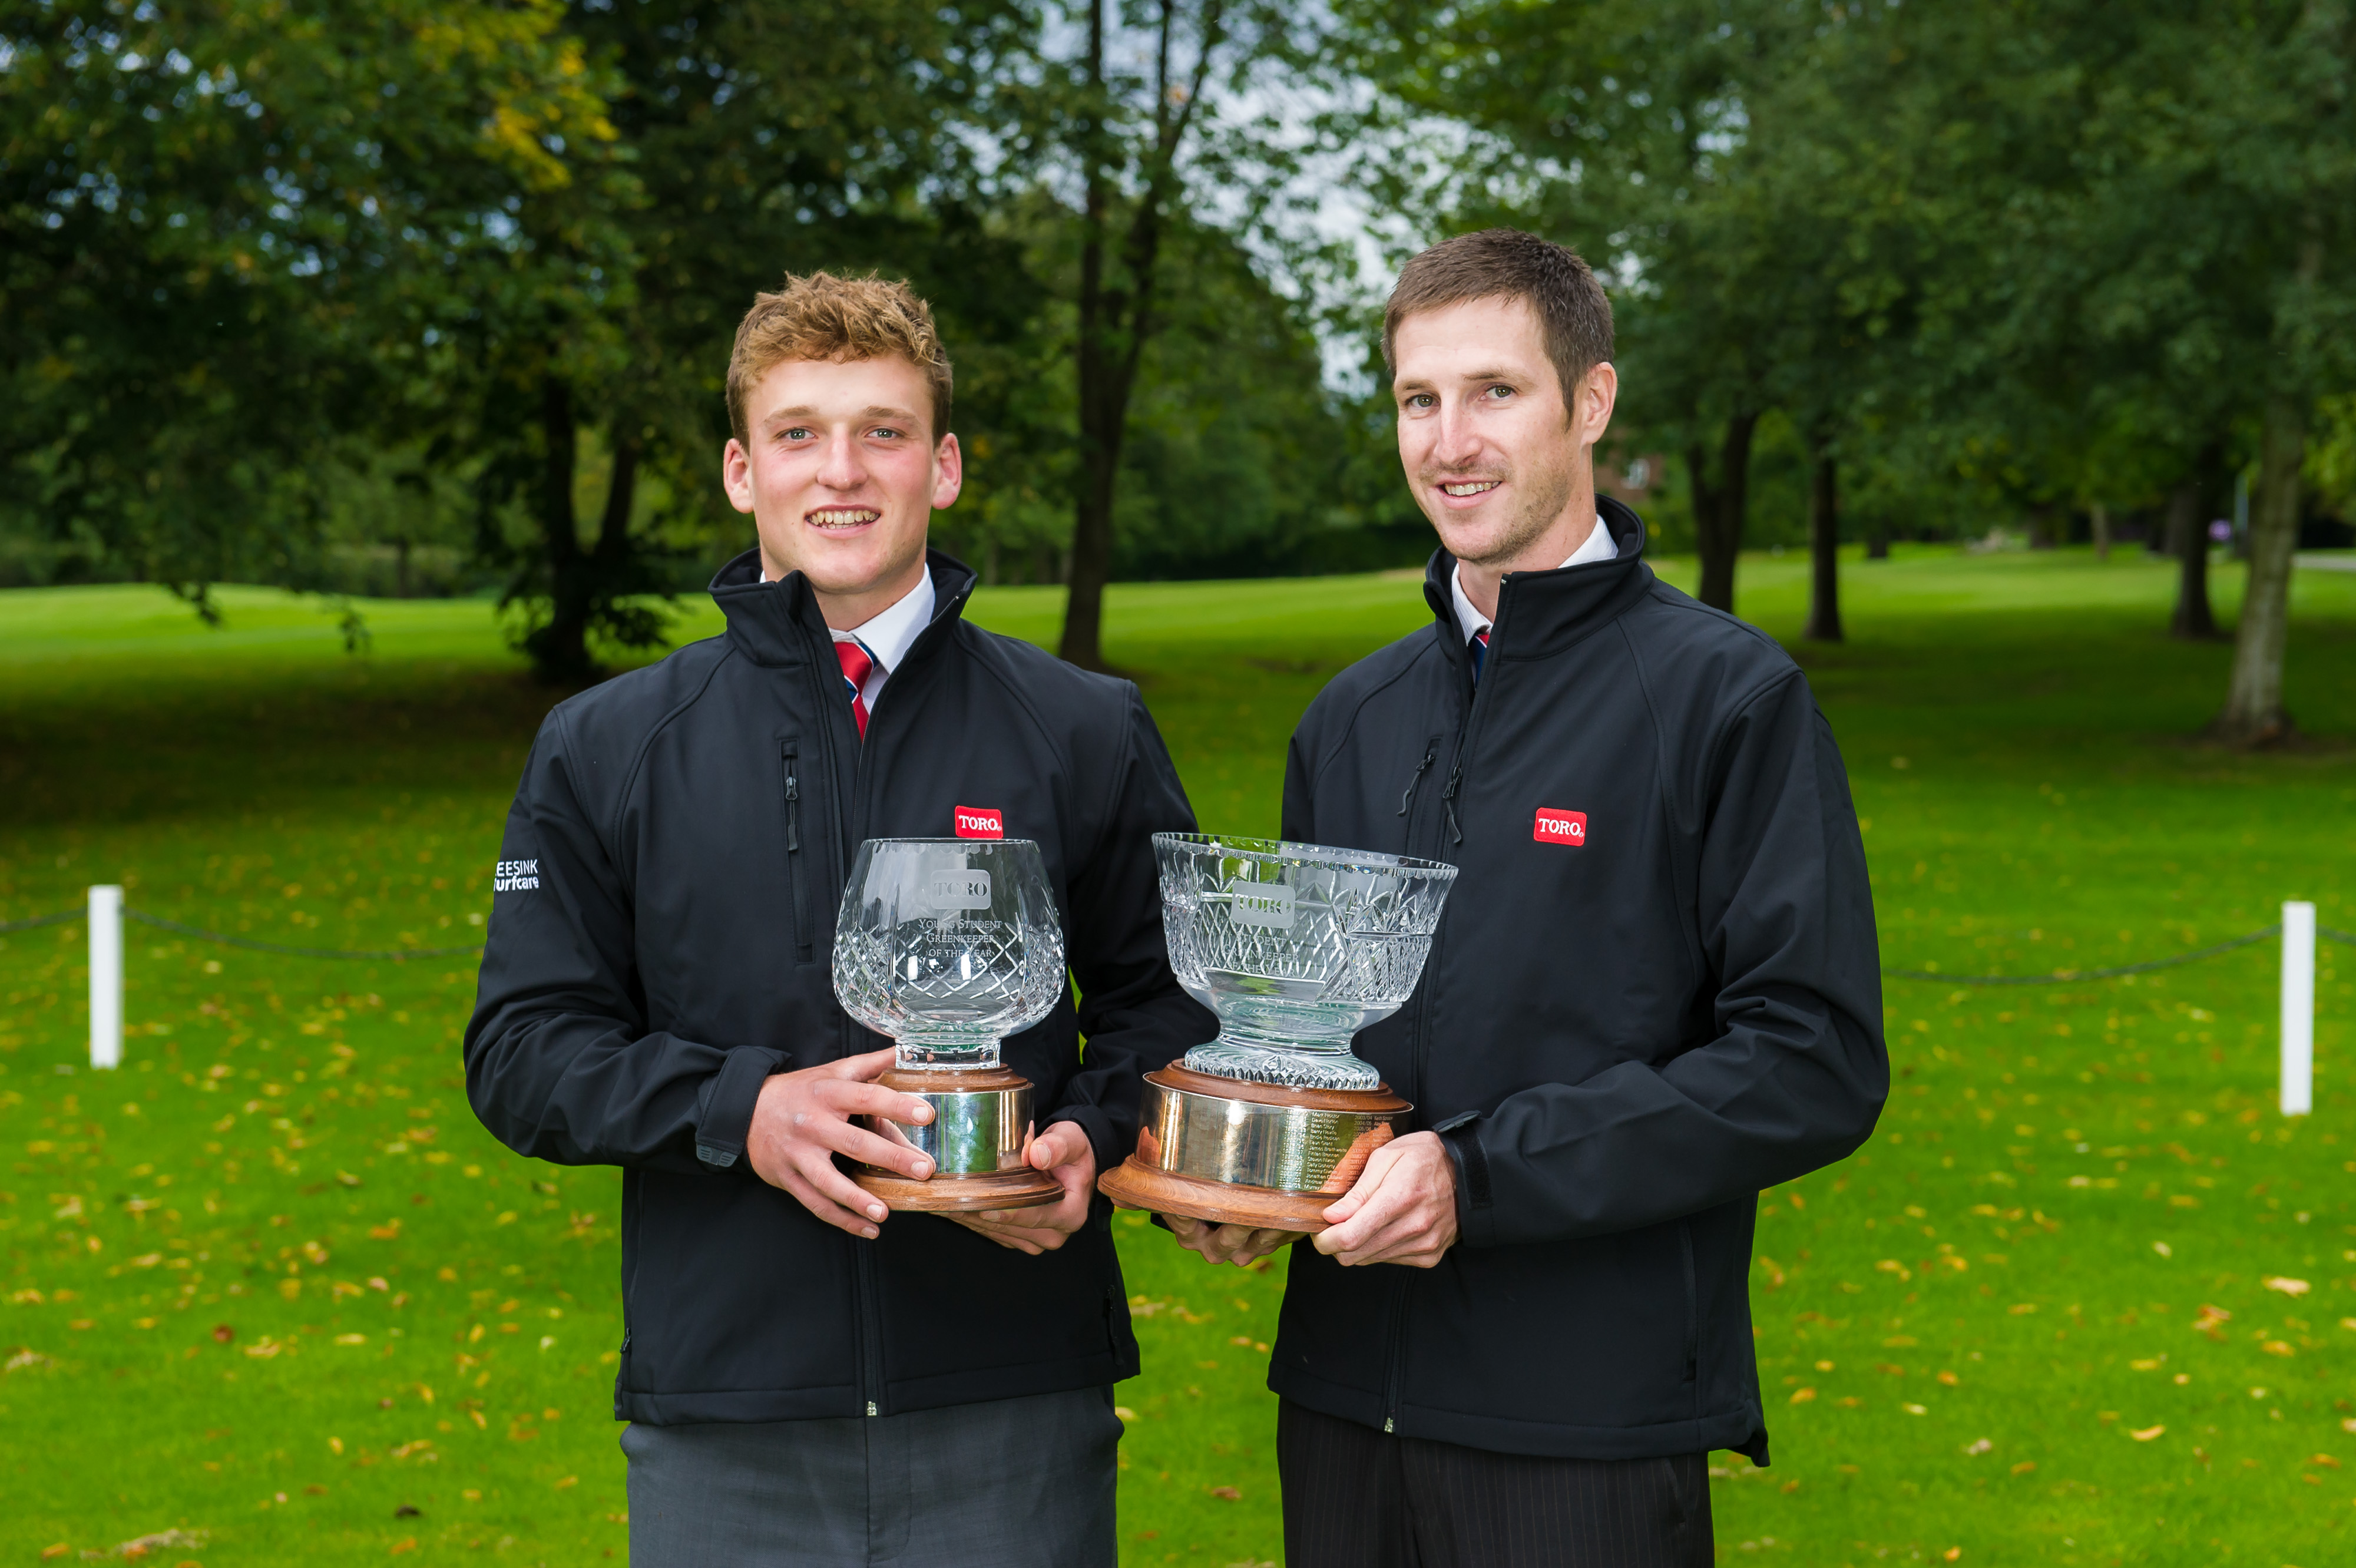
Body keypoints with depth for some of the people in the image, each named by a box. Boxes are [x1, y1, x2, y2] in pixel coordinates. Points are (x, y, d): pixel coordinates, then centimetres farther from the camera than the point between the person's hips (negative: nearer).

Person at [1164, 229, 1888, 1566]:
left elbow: (1818, 1066, -13)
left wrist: (1481, 1173, -18)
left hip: (1595, 1420, -5)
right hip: (1346, 1403, 5)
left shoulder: (1729, 695, -6)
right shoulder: (1353, 720, 13)